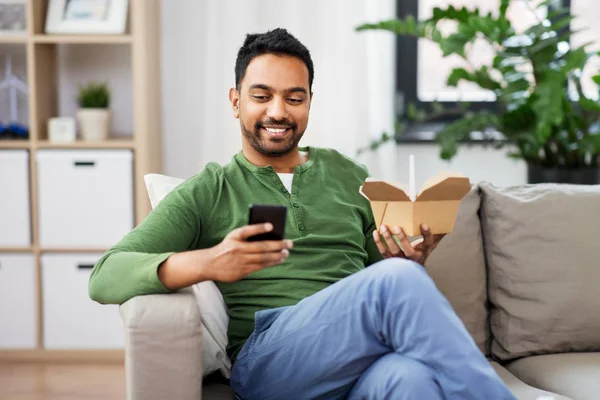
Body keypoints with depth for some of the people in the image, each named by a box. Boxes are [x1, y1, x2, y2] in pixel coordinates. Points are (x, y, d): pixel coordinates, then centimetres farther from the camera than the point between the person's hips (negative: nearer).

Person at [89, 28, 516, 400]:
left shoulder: (347, 175, 22)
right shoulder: (206, 193, 11)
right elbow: (105, 278, -1)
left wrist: (409, 261, -1)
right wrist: (205, 263, -20)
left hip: (365, 359, 3)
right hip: (265, 360, -2)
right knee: (395, 281, -31)